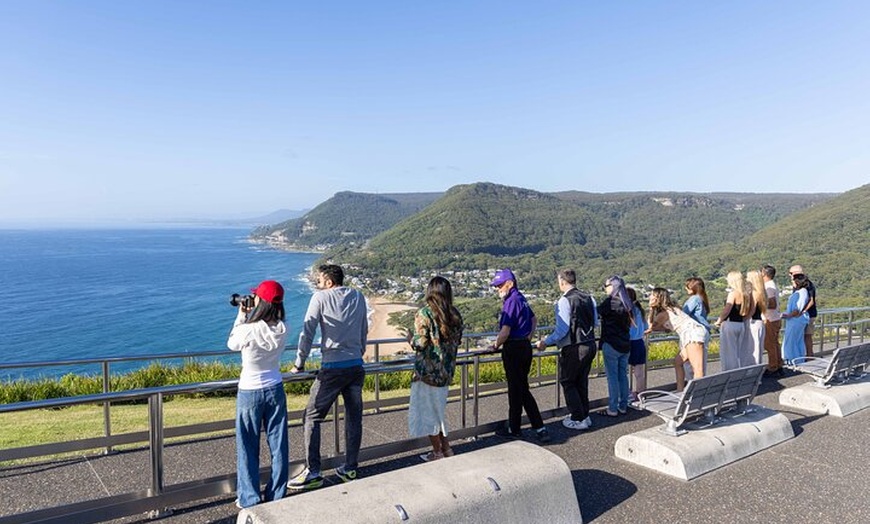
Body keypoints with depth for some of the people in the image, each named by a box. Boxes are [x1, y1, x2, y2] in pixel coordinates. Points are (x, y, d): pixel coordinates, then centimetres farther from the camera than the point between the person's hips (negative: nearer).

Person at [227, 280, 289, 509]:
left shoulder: (248, 330, -23)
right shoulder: (282, 330, -10)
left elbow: (232, 344, 0)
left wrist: (242, 315, 4)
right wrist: (250, 316, 6)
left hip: (250, 392, -4)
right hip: (275, 389, 4)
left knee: (248, 448, 11)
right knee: (278, 444, 13)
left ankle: (249, 499, 20)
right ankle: (276, 495, 24)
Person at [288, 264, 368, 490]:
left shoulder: (321, 297, -4)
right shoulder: (358, 297, 10)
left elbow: (307, 333, -5)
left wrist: (299, 364, 4)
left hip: (332, 369, -5)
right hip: (356, 367, 6)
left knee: (312, 418, 4)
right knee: (354, 418, 12)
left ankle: (313, 473, 4)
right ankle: (350, 469, 20)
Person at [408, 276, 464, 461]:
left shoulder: (424, 313, -15)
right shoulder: (454, 314, 3)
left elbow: (420, 343, -19)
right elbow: (458, 340, 10)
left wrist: (411, 338, 1)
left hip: (428, 370, -6)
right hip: (447, 370, 6)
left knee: (427, 411, 8)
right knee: (437, 409, 21)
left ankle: (437, 452, 15)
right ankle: (446, 448, 24)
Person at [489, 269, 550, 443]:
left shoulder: (512, 301, -18)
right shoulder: (521, 299, 13)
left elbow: (505, 332, -21)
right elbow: (534, 320, 28)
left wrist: (496, 345, -5)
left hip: (514, 350, -9)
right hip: (525, 347, 9)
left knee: (516, 389, 2)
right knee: (523, 389, 13)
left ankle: (514, 429, 15)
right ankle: (539, 428, 12)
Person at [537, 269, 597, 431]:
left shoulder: (564, 301, -17)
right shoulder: (589, 298, 6)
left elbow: (562, 330, -20)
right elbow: (595, 322, 15)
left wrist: (546, 342, -10)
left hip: (573, 349, -7)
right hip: (590, 345, 7)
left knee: (568, 383, 8)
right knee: (581, 382, 20)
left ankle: (578, 420, 10)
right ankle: (585, 416, 29)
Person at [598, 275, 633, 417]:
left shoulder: (610, 301, -15)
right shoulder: (626, 303, 8)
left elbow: (597, 313, -9)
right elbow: (629, 323, 15)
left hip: (611, 345, -7)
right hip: (625, 344, 7)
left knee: (612, 377, -2)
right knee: (623, 375, 13)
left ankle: (613, 409, 3)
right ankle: (623, 406, 20)